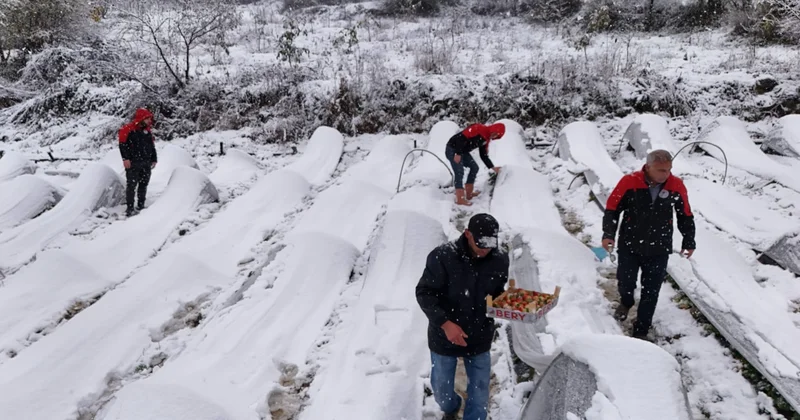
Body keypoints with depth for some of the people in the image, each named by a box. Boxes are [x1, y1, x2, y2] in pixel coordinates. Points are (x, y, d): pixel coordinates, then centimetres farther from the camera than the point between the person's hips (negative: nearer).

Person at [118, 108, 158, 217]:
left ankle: (141, 205, 20)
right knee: (132, 185, -5)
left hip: (146, 163, 6)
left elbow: (152, 146, 19)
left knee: (144, 185, 10)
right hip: (133, 163, -6)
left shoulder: (147, 131, 14)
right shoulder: (128, 129, -7)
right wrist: (126, 158, -16)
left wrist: (154, 159, 15)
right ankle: (130, 207, 0)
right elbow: (123, 145, -11)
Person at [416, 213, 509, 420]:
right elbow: (424, 294, -17)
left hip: (480, 338, 2)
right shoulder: (442, 256, -23)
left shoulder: (500, 259, -11)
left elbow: (499, 293, 5)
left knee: (480, 392, 12)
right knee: (441, 388, 19)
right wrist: (445, 323, -25)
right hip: (444, 337, -1)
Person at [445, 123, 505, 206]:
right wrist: (458, 154, -28)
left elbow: (484, 156, 14)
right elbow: (461, 138, -27)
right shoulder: (478, 128, -20)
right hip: (452, 149, -10)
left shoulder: (486, 139, 8)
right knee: (459, 172, -16)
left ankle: (469, 193, 19)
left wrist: (493, 167, 8)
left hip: (462, 151, 10)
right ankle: (460, 200, -15)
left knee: (474, 167, 12)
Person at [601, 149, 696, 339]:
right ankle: (626, 303, 49)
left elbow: (686, 217, 4)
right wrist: (608, 234, -13)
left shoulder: (677, 186, -11)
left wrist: (689, 242, 8)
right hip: (629, 247, -1)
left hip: (658, 250, 1)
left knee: (650, 293, 5)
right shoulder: (629, 182, -17)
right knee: (625, 283, 12)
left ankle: (641, 331, 22)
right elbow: (612, 209, -6)